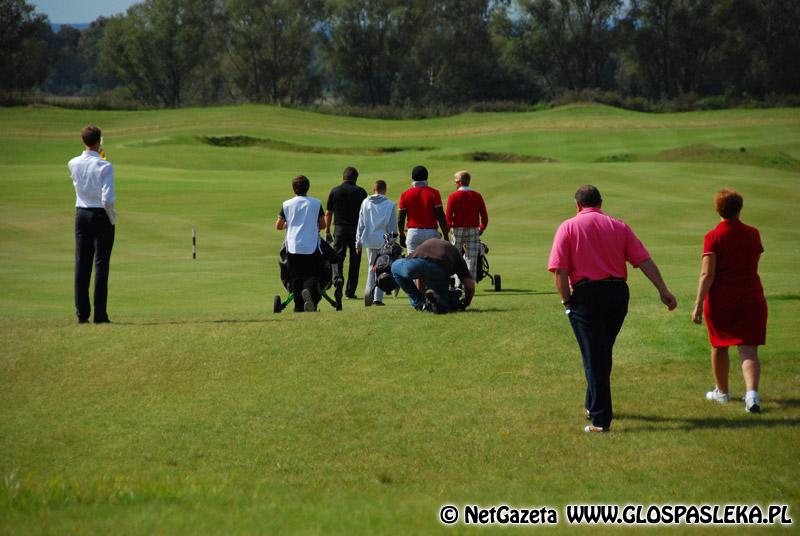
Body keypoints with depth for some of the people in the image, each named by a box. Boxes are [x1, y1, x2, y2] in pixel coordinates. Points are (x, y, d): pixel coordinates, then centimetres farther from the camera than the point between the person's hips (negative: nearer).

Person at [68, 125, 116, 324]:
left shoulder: (73, 164, 0)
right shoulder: (104, 166, -14)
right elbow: (108, 199, -18)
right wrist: (113, 218, -3)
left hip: (81, 214, 4)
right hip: (101, 216, -4)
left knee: (82, 264, 6)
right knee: (101, 264, 0)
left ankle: (82, 313, 5)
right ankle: (100, 314, -1)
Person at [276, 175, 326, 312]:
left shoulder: (287, 204, 4)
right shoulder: (316, 203, 3)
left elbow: (278, 226, 7)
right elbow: (322, 225, 8)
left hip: (293, 247, 1)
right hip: (312, 246, -1)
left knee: (296, 277, 8)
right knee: (312, 275, 0)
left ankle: (299, 307, 4)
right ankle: (309, 291, -32)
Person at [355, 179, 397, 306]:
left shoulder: (365, 203, 3)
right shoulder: (390, 205, -5)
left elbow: (360, 224, 6)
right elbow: (392, 226, -2)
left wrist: (358, 242, 11)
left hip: (369, 240, 2)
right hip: (384, 240, -2)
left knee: (372, 267, 16)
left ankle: (369, 290, -7)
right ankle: (378, 298, 0)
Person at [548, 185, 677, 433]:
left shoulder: (568, 227, 1)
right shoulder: (618, 226, 9)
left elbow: (559, 270, -9)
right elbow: (645, 261, 1)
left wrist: (566, 301, -1)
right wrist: (663, 291, 1)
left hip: (585, 294, -3)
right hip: (617, 291, 4)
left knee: (594, 357, -1)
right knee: (604, 353, 21)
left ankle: (600, 418, -6)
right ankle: (594, 405, 35)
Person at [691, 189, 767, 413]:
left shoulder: (713, 237, -8)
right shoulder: (753, 234, 4)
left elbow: (707, 274, -15)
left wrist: (698, 305, -13)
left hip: (720, 299, -2)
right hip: (751, 297, 2)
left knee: (719, 346, 17)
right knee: (749, 350, -3)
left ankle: (722, 391, 31)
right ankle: (752, 393, -24)